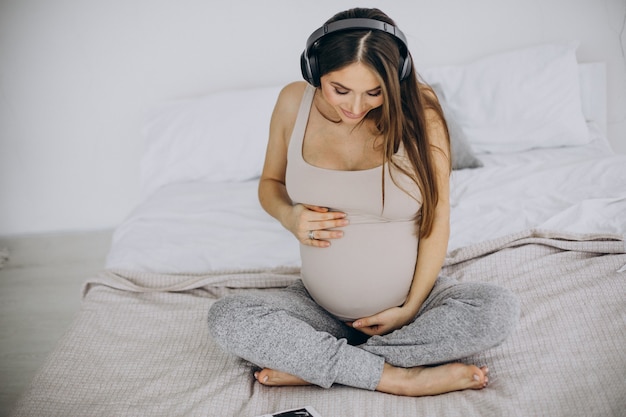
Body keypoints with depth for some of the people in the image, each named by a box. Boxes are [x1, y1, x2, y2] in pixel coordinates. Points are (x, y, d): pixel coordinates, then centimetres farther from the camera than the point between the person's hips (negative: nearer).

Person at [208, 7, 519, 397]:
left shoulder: (418, 110, -14)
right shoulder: (294, 102, -8)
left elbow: (437, 216, -9)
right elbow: (270, 184, 8)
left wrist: (412, 307, -13)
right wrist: (289, 215, -15)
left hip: (410, 297, -1)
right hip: (321, 305, 1)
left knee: (500, 309, -29)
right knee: (226, 318, -23)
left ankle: (311, 364, -21)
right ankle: (399, 377, -21)